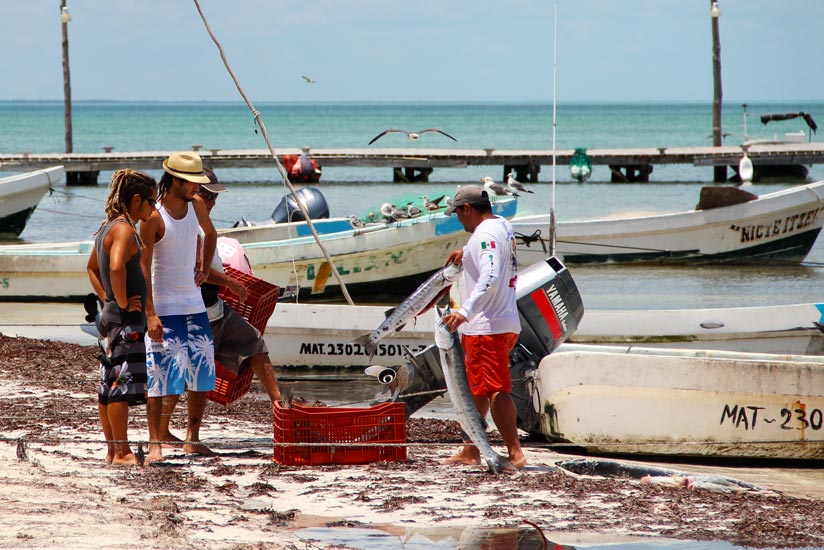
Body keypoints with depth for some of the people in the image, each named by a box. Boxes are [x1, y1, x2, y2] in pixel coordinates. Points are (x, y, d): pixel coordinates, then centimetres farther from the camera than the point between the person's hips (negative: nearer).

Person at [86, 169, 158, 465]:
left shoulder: (107, 228, 16)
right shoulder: (125, 229, -15)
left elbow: (92, 267, 30)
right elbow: (116, 267, -32)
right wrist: (122, 302, -21)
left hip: (111, 315, 10)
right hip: (126, 319, -10)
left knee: (109, 386, 11)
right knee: (122, 384, -7)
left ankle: (112, 451, 16)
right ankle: (122, 452, -6)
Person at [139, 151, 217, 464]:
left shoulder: (196, 205, 5)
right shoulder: (154, 217, -15)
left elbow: (210, 234, 28)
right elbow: (143, 268, -17)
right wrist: (150, 314, -22)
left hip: (194, 305, 7)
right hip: (164, 309, -7)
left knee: (203, 373, 8)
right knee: (163, 376, -9)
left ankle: (192, 439, 17)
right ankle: (155, 443, -4)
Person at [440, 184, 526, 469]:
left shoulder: (484, 234, -17)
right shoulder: (503, 225, 13)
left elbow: (490, 277, -33)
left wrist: (466, 311, -41)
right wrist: (466, 252, 40)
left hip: (487, 328, -11)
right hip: (506, 324, 11)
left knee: (496, 391, -12)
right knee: (476, 389, 20)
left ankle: (515, 454, -17)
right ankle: (470, 451, 28)